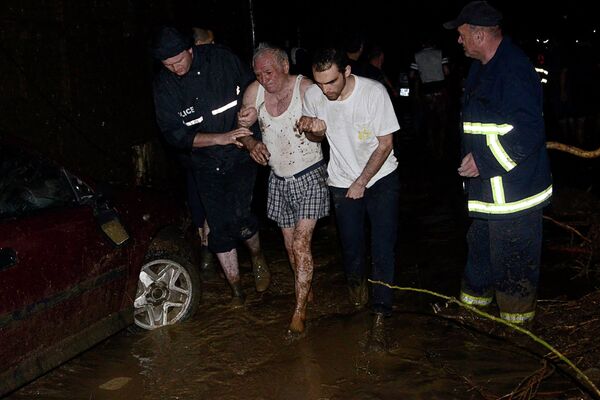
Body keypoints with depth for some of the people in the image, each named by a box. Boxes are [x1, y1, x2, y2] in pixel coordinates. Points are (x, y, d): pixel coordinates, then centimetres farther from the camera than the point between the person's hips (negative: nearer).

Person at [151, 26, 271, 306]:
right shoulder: (163, 85, -8)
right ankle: (236, 290, 20)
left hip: (240, 155, -2)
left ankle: (257, 256, 18)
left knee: (238, 217, -16)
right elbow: (174, 134, -14)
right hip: (205, 164, 2)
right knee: (219, 228, 4)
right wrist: (221, 138, -23)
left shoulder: (221, 59, -9)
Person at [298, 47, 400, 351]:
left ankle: (379, 320, 0)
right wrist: (312, 128, -18)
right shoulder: (313, 95, -12)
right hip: (342, 182, 3)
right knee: (351, 249, 7)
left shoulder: (373, 92, -21)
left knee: (383, 251, -8)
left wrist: (361, 183, -12)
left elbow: (385, 144, -12)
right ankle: (356, 282, 42)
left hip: (381, 178, -2)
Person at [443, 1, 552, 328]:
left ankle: (517, 323, 19)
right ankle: (472, 301, 41)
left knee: (513, 262, 3)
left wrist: (484, 162, -25)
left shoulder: (513, 70, -22)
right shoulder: (483, 68, 11)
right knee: (480, 248, 23)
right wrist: (473, 157, 19)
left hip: (513, 188, -10)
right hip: (486, 186, 10)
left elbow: (528, 132, -28)